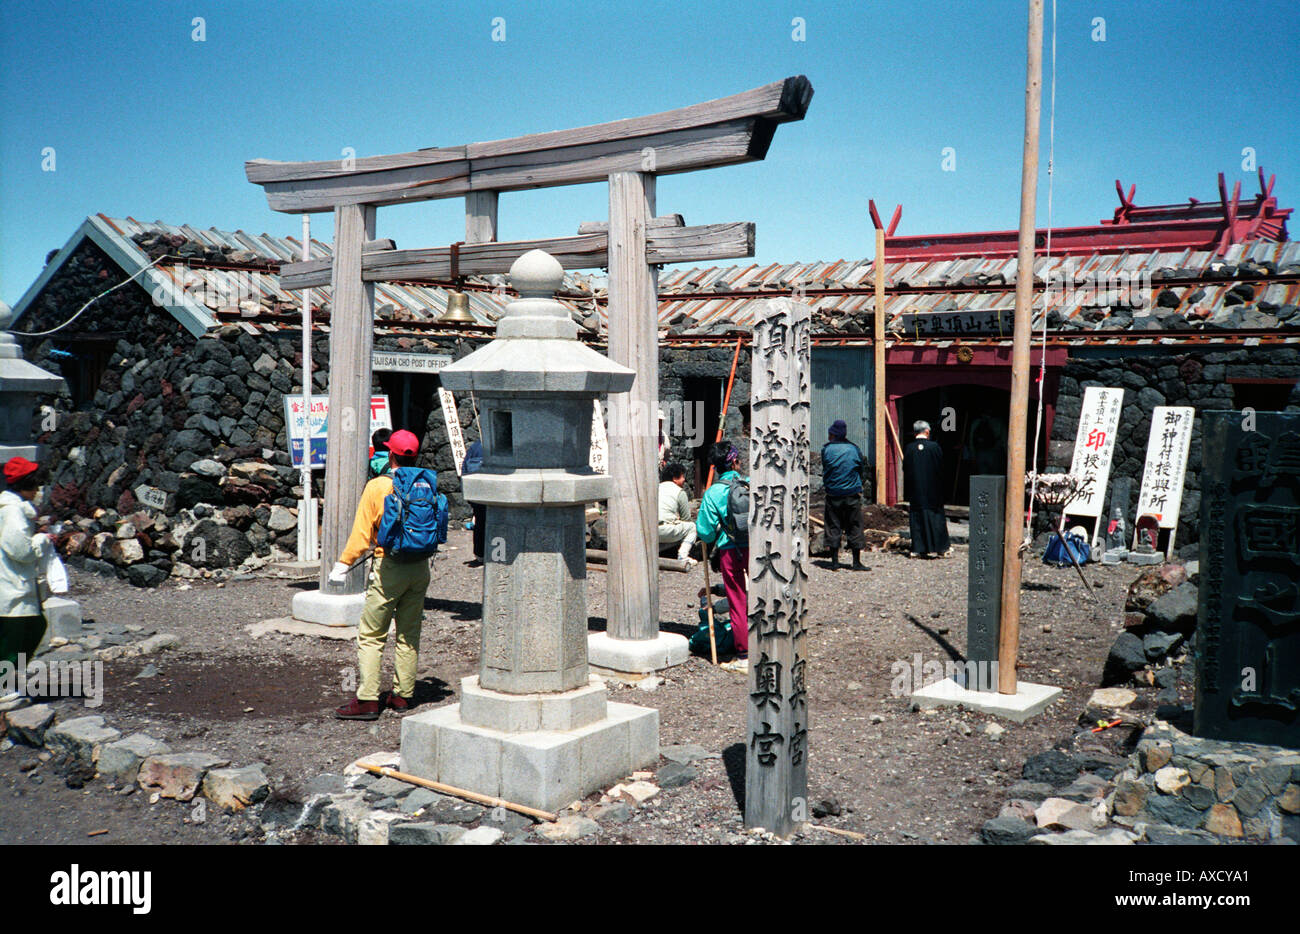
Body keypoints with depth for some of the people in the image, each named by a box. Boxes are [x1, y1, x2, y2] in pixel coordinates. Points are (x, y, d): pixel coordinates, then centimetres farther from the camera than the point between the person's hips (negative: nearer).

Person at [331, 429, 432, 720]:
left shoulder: (377, 486, -8)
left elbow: (362, 532, -9)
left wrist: (343, 564, -2)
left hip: (390, 567, -5)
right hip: (421, 566, 5)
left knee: (371, 636, 1)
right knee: (409, 635, 13)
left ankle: (367, 700, -2)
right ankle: (403, 694, 18)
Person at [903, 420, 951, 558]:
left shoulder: (909, 449, -4)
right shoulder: (934, 447, -8)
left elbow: (906, 472, 0)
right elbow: (940, 470, -3)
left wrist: (907, 494, 7)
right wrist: (940, 491, 7)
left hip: (915, 492, 1)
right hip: (933, 491, -1)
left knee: (917, 518, 6)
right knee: (936, 517, 7)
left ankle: (918, 549, 6)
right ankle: (941, 548, 13)